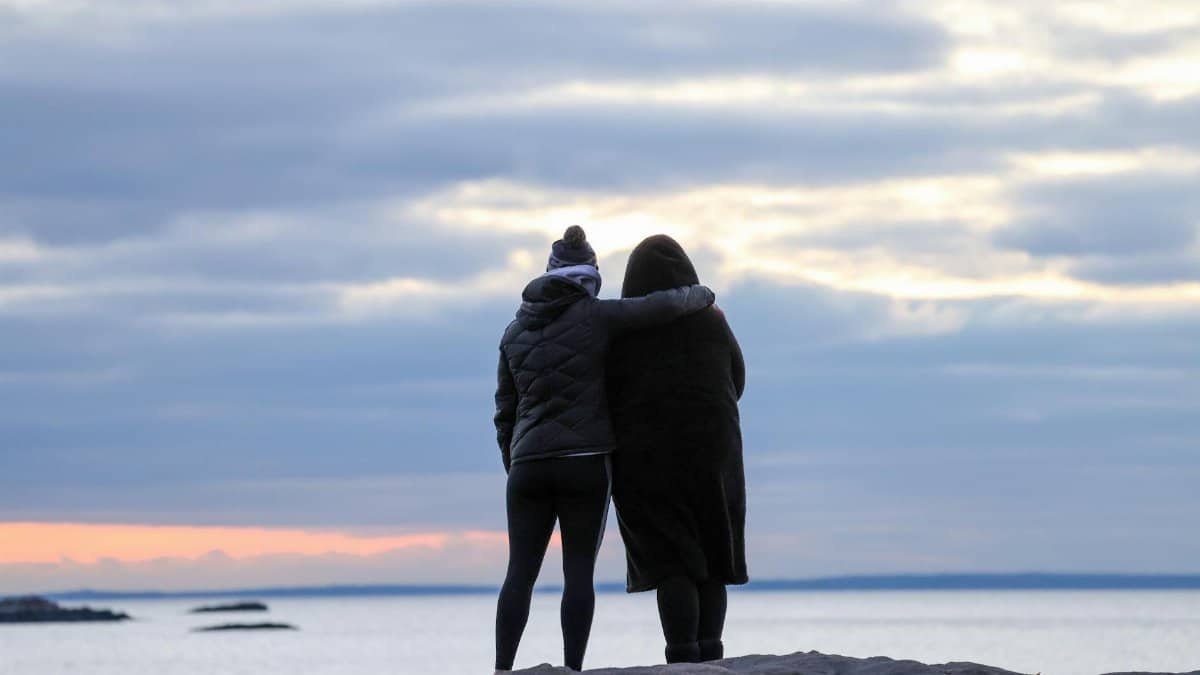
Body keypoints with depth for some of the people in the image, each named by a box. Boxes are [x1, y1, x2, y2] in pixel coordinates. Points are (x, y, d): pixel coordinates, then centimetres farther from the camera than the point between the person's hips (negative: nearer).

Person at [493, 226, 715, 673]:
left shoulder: (515, 333, 12)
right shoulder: (594, 317, -2)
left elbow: (505, 413, 14)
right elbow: (664, 306, -8)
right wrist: (703, 296, 13)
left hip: (529, 464, 3)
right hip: (585, 463, -3)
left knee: (520, 573, 2)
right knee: (578, 572, -1)